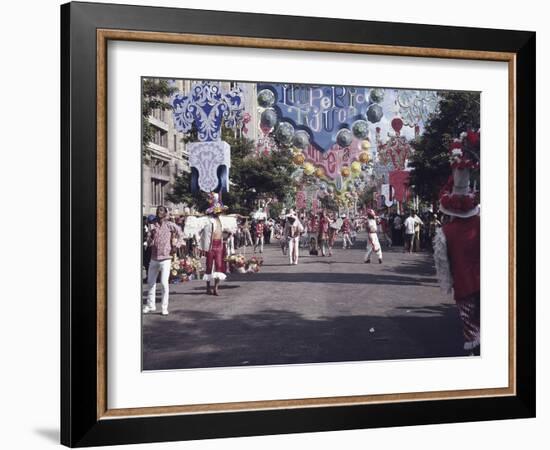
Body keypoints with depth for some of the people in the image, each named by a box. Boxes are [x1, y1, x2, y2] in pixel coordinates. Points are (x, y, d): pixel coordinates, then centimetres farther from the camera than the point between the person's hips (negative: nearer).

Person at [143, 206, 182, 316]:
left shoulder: (169, 225, -5)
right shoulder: (152, 225, 3)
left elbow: (179, 231, 12)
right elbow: (149, 243, 0)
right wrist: (151, 235, -20)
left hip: (165, 258, -4)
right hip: (154, 258, 4)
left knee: (164, 283, -10)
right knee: (150, 282, 13)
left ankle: (164, 307, -2)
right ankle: (150, 305, 27)